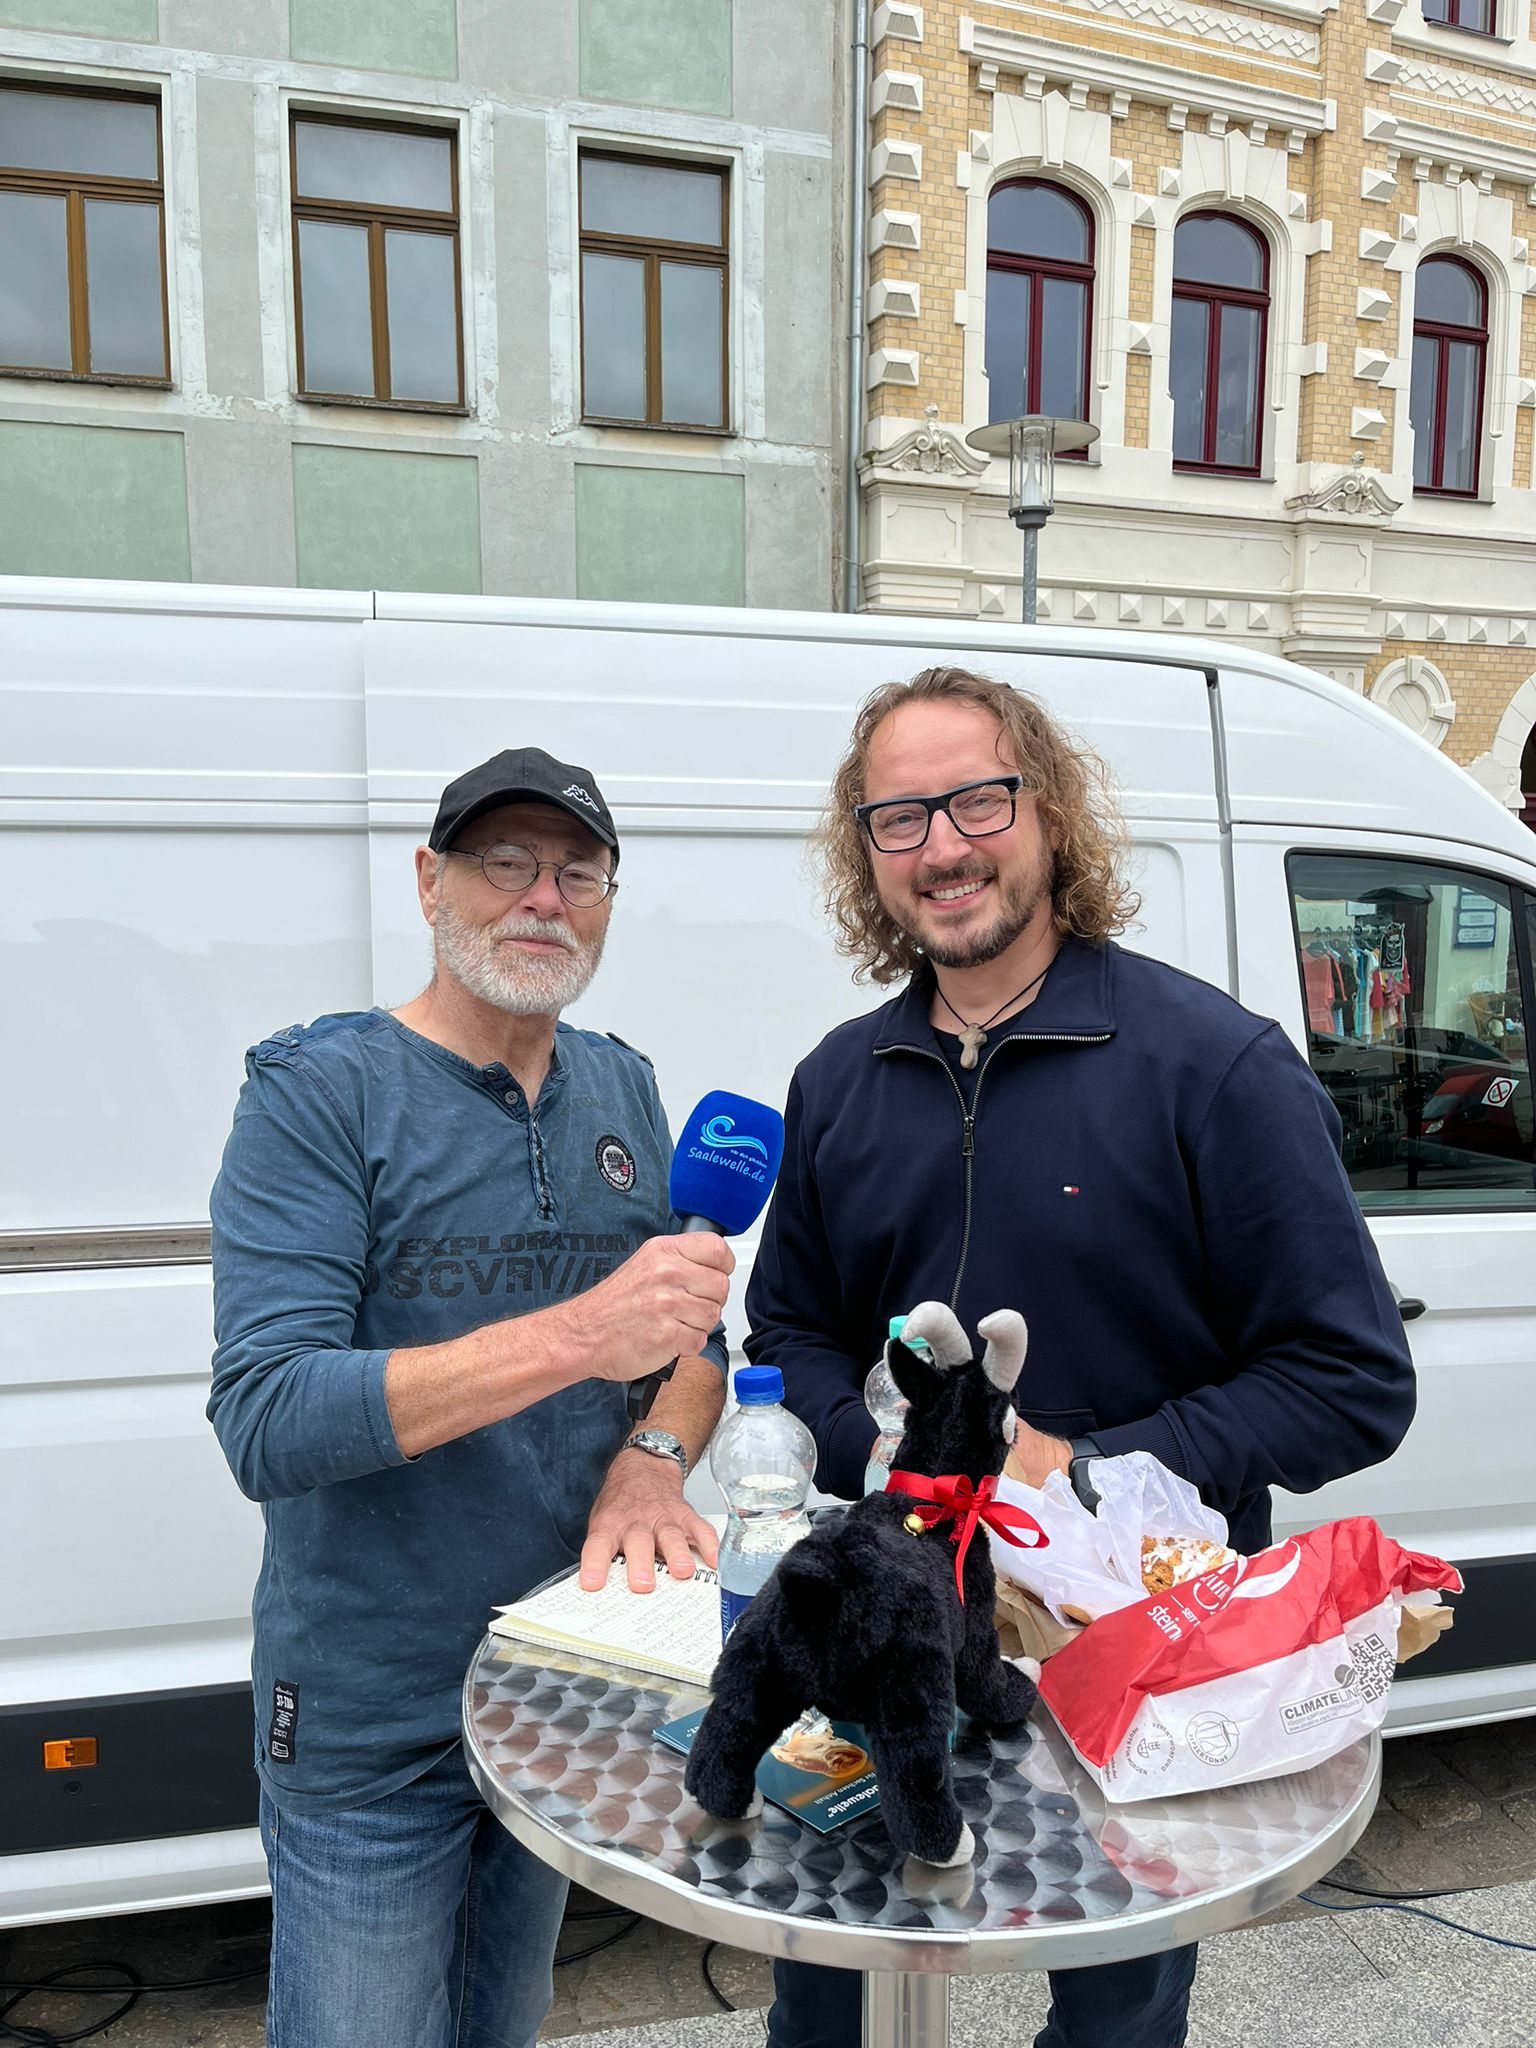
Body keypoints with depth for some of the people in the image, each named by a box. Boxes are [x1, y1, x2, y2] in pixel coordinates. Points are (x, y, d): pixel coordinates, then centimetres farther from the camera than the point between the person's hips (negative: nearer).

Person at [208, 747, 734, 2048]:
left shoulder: (624, 1089, 1)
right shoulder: (318, 1090, -16)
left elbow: (703, 1332, 6)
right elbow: (265, 1423, -25)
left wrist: (652, 1458, -15)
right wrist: (575, 1338, -35)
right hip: (374, 1722, -5)